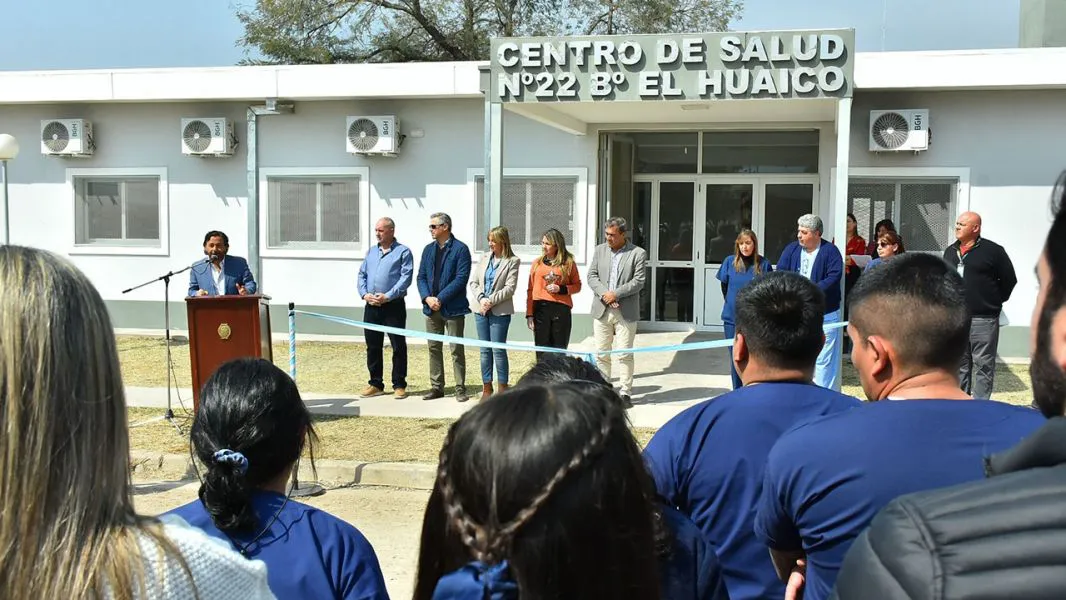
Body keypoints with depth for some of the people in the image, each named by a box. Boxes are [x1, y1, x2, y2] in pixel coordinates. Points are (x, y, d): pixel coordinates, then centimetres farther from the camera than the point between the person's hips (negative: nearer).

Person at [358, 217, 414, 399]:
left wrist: (387, 296, -18)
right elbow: (362, 275, 15)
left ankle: (399, 385, 7)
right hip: (371, 306, 6)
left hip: (393, 305, -5)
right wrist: (364, 294, -3)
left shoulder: (403, 252, -2)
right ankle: (375, 384, 19)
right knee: (373, 346, 9)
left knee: (398, 346, -1)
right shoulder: (371, 251, 16)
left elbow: (406, 278, -11)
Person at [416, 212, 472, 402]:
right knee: (434, 348, 10)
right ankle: (436, 387, 19)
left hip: (453, 308, -6)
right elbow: (421, 277, 10)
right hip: (431, 308, 6)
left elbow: (461, 278, -14)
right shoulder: (428, 249, 12)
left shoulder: (460, 249, -7)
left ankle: (460, 389, 6)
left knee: (457, 350, 0)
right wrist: (427, 298, -8)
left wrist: (440, 298, -17)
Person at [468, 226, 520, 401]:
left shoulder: (512, 261, -4)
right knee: (485, 350, 9)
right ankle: (487, 388, 16)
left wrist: (491, 301, -15)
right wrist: (481, 299, -8)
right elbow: (473, 282, 8)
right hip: (480, 308, 5)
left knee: (498, 349, -4)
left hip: (500, 311, -5)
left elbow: (510, 288, -10)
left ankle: (503, 388, 5)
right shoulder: (484, 257, 10)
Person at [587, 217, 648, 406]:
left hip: (626, 312, -4)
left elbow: (638, 281, -8)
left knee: (625, 354, -1)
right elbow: (592, 276, 6)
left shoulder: (638, 253, -3)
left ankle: (625, 392, 7)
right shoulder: (599, 250, 10)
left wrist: (615, 294, -15)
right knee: (601, 354, 8)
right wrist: (604, 293, -11)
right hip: (602, 310, 4)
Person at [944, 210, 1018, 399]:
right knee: (959, 363, 13)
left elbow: (1009, 280, -1)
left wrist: (994, 302, 2)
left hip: (983, 319, -6)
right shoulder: (950, 252, 13)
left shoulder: (993, 250, -5)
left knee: (983, 365, -2)